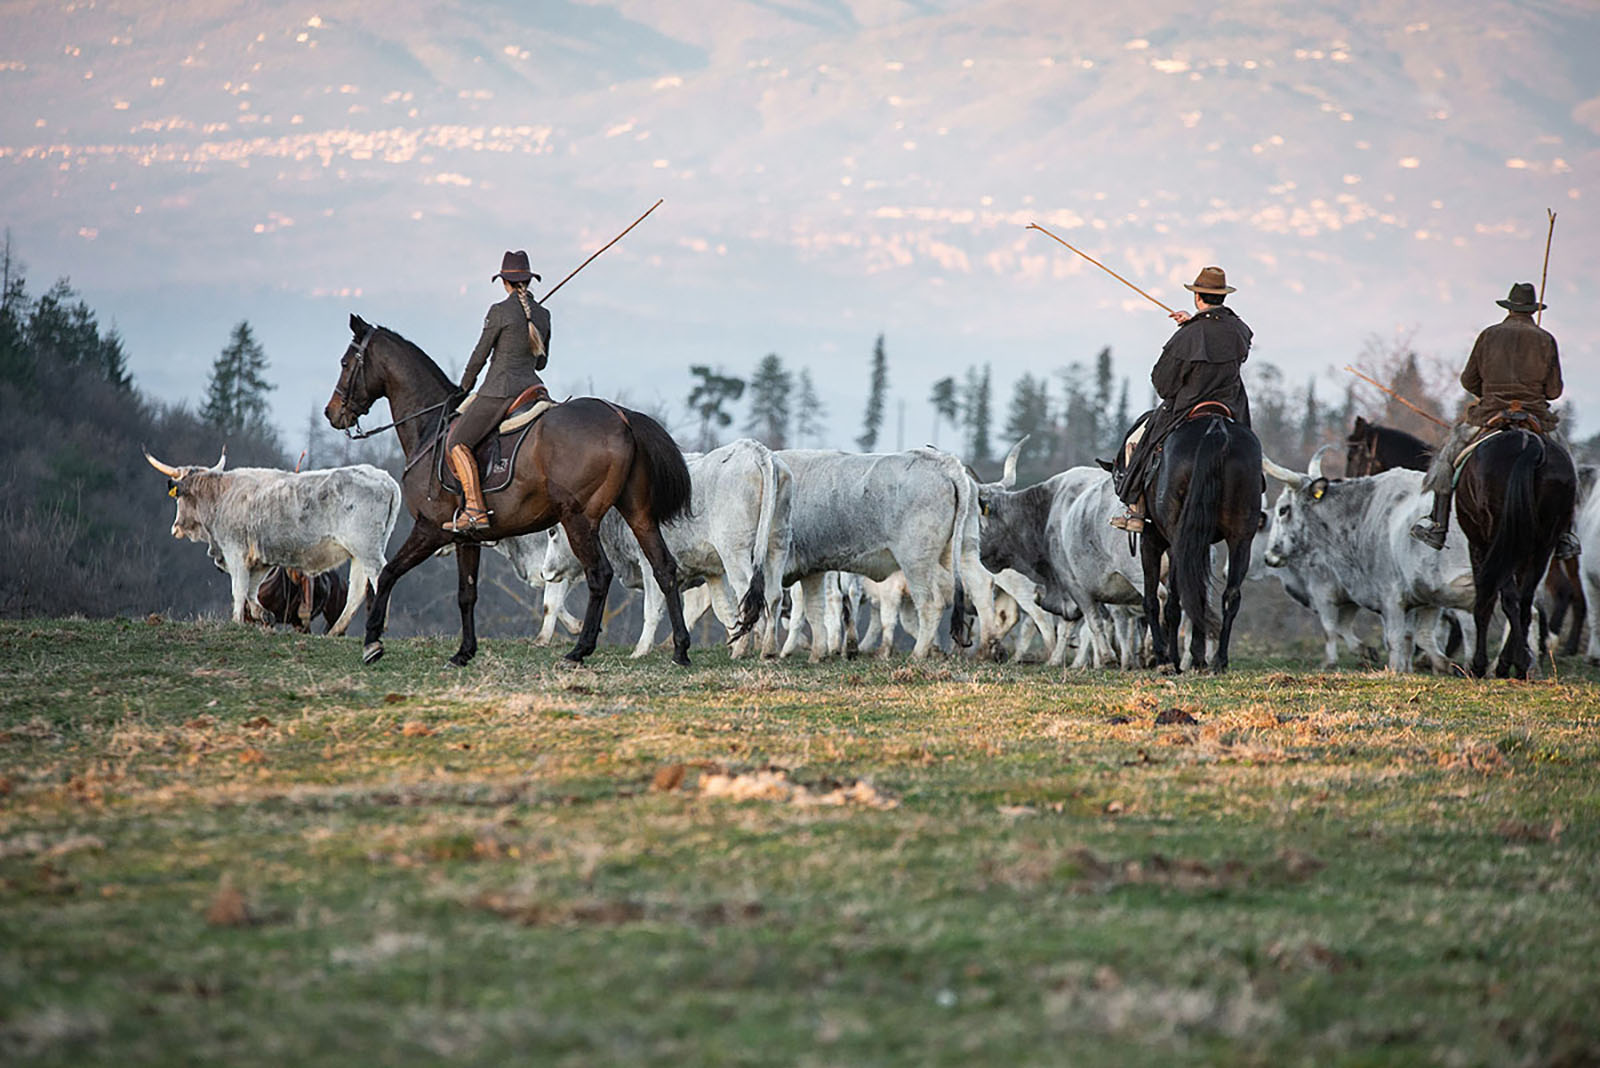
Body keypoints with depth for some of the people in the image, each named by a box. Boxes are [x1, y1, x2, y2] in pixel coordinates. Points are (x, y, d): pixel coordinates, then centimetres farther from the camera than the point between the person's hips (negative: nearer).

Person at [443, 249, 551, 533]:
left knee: (457, 443, -5)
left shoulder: (499, 311, -9)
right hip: (532, 387, 8)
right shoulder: (543, 315, 10)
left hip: (500, 389, -8)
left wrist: (464, 387, 12)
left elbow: (480, 355, -4)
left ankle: (475, 510, -21)